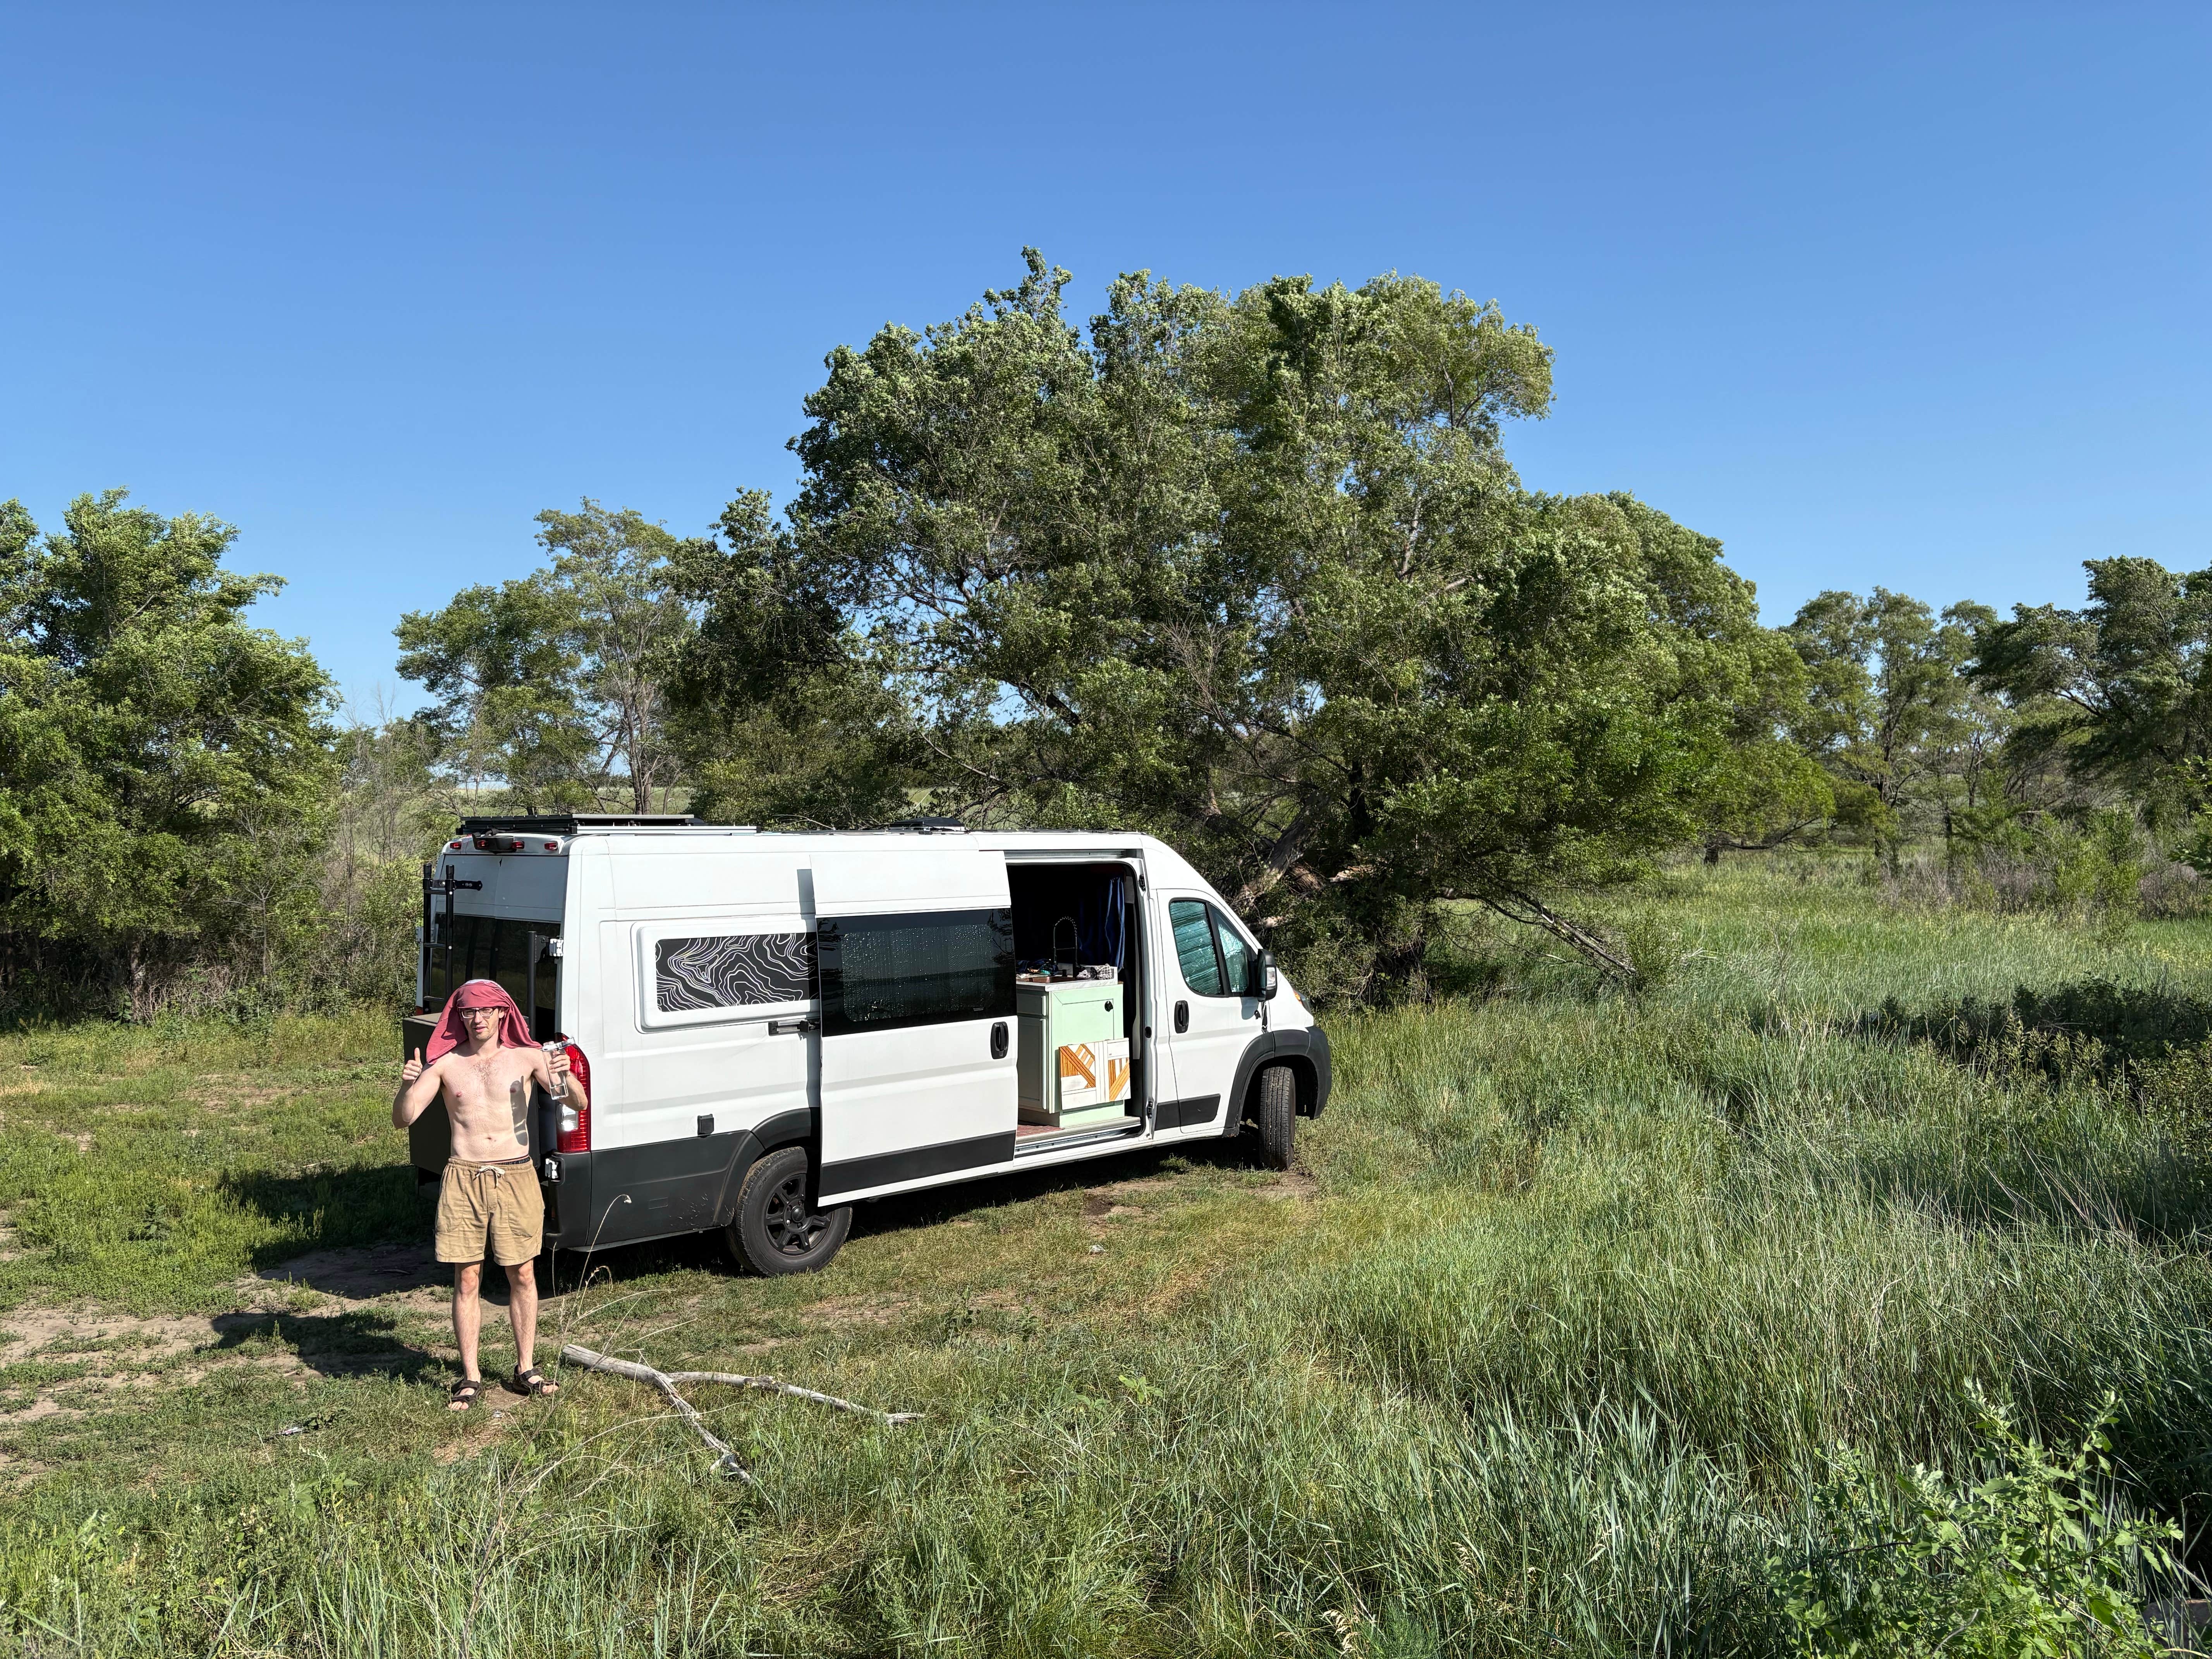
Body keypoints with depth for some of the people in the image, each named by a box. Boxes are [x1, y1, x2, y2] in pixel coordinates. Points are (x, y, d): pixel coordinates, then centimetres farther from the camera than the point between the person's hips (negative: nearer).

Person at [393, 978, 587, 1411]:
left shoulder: (526, 1057, 0)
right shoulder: (445, 1064, 2)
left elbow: (580, 1104, -3)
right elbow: (402, 1119, 0)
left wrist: (567, 1076, -24)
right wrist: (408, 1085, -20)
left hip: (516, 1177, 0)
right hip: (463, 1178, 0)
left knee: (523, 1276, 7)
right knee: (467, 1281, 4)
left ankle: (525, 1370, 19)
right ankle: (470, 1378, 15)